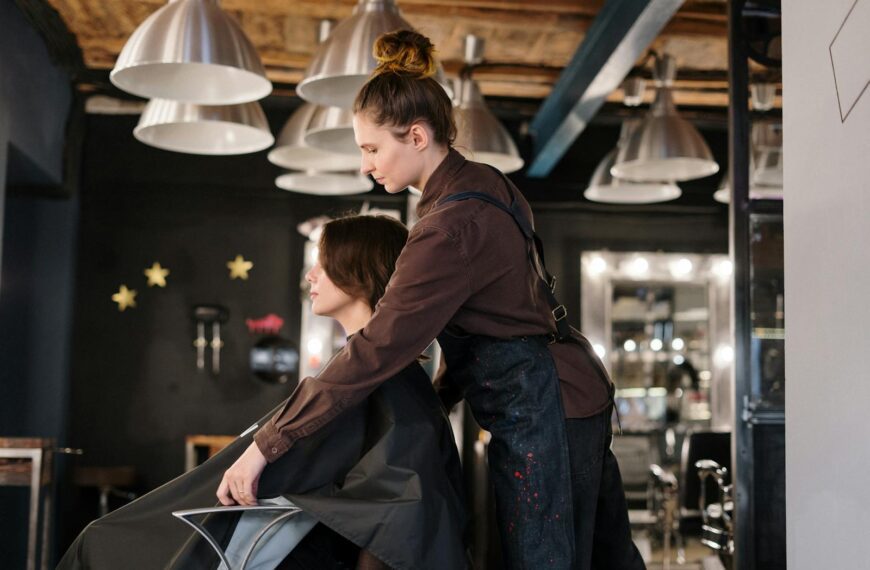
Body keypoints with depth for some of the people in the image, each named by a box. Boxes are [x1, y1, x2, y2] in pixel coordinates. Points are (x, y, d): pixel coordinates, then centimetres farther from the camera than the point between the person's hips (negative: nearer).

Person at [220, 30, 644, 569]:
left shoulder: (454, 224, -24)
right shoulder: (484, 183, 6)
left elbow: (377, 350, -27)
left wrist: (267, 444, -23)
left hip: (539, 413, -10)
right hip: (575, 392, 10)